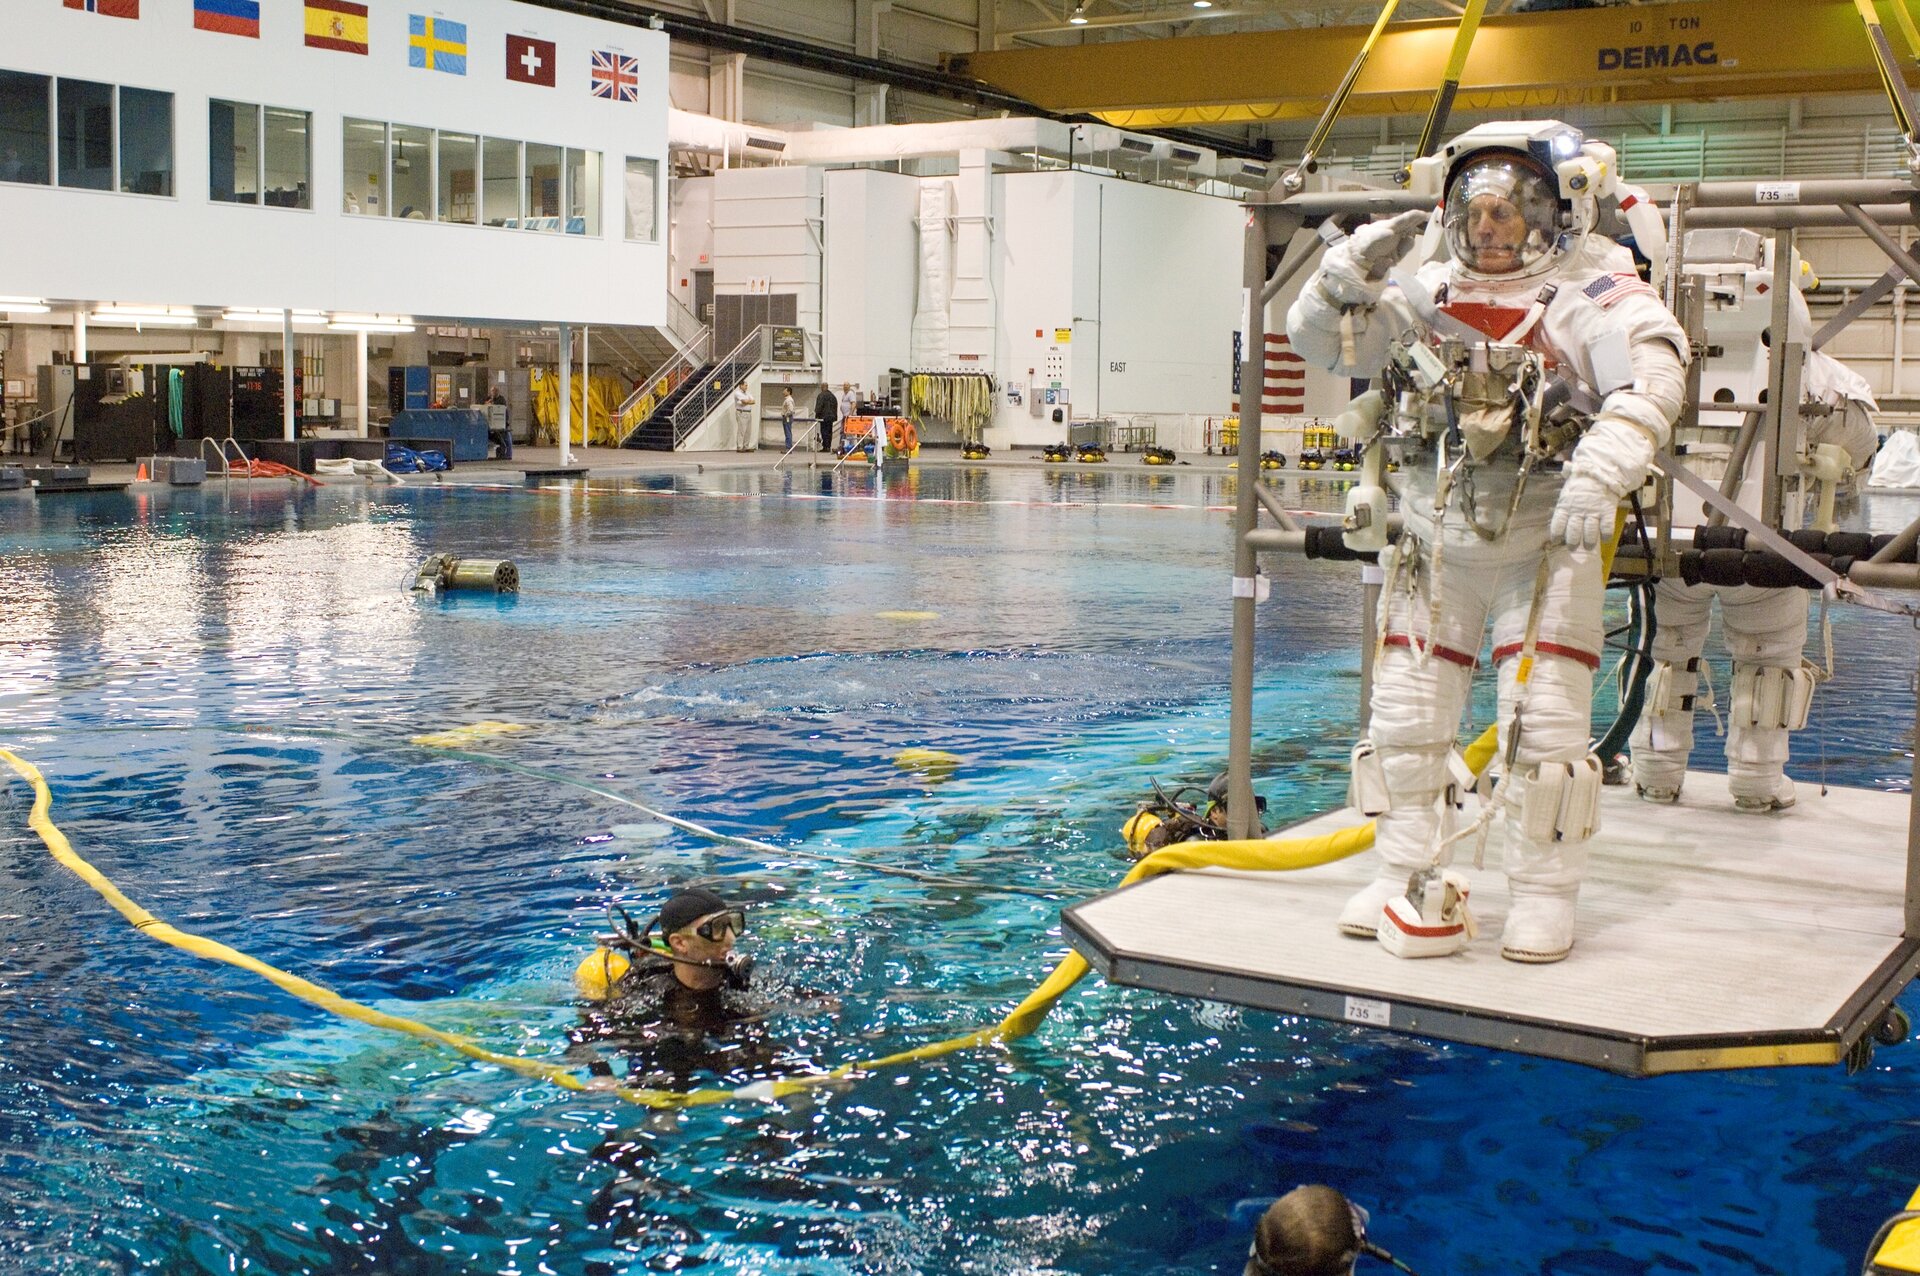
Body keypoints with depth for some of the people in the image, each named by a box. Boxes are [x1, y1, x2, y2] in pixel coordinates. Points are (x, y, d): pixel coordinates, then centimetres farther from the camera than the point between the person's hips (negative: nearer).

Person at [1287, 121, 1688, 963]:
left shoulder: (1589, 292, -8)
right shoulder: (1433, 295, 8)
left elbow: (1651, 374, -26)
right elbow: (1320, 340, 8)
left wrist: (1603, 468, -43)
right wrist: (1352, 270, -12)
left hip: (1546, 545, -4)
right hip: (1434, 545, 5)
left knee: (1543, 728, -5)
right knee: (1407, 718, 8)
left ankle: (1544, 893, 10)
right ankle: (1404, 873, 23)